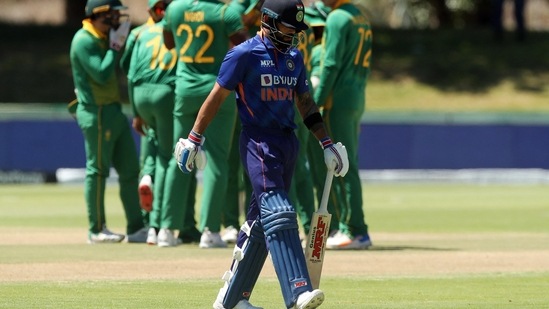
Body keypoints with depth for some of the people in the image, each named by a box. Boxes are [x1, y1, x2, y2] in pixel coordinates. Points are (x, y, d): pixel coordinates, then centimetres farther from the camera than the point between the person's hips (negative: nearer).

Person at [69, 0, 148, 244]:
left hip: (114, 111, 10)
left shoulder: (104, 38, 17)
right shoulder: (84, 40, -13)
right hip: (96, 113, -10)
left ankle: (136, 228, 10)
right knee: (97, 170, -3)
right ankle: (96, 230, 3)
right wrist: (115, 47, -13)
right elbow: (102, 74, -21)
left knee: (130, 169, 8)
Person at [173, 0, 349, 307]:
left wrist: (327, 143, 15)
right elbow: (217, 97, -4)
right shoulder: (245, 54, -6)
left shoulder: (295, 58, 15)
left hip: (288, 142, 7)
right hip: (259, 141, -7)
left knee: (261, 222, 9)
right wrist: (194, 140, -5)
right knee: (278, 214, -19)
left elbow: (306, 103, 21)